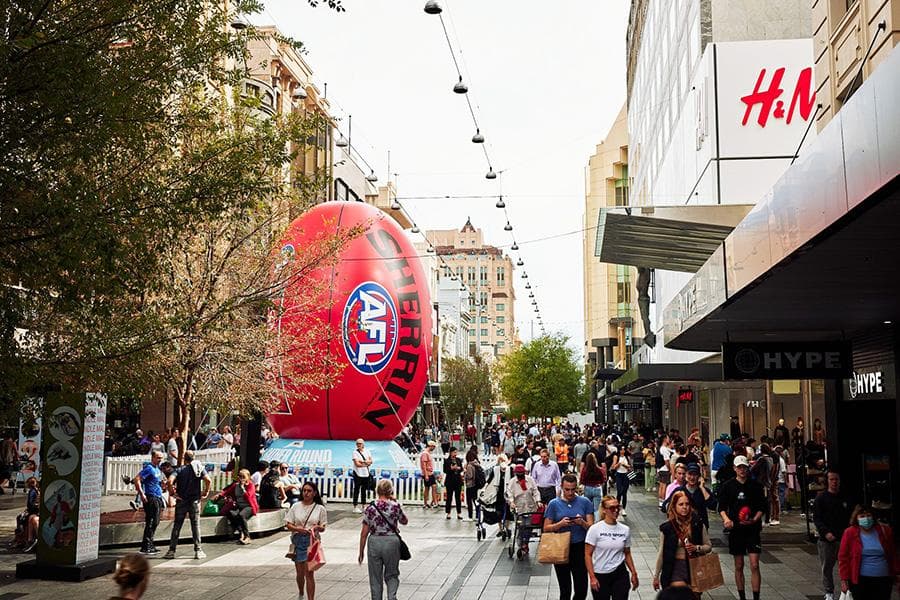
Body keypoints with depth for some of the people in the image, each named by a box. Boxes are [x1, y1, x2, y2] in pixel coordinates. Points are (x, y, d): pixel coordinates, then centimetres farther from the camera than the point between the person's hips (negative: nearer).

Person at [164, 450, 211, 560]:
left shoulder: (179, 470, -1)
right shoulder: (199, 468, 1)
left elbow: (170, 481, -19)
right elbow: (208, 480, -15)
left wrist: (171, 493, -6)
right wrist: (206, 492, -3)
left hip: (181, 501, 0)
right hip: (195, 501, 0)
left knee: (177, 526, 7)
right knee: (195, 525, 5)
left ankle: (171, 551, 9)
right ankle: (198, 551, 3)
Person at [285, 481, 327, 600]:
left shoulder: (320, 508, 2)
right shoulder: (296, 506, 4)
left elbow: (323, 528, 6)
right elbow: (288, 524, 3)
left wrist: (317, 527, -17)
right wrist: (299, 529, -16)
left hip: (312, 541, -2)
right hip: (298, 540, 2)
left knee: (309, 573, -8)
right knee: (300, 573, 12)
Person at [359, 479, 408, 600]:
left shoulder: (370, 508, -6)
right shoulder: (396, 506, -7)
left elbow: (364, 533, -4)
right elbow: (405, 521, 13)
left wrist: (361, 552, 6)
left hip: (374, 542, 0)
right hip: (392, 541, 0)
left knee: (375, 578, 13)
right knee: (391, 575, 17)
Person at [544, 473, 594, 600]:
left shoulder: (585, 502, 2)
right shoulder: (554, 504, 1)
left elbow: (591, 527, 0)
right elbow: (546, 528, 0)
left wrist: (582, 523, -20)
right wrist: (560, 524, -17)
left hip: (580, 548, 0)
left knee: (582, 590, -1)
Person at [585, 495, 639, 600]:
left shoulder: (625, 529, 2)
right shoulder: (595, 529, -8)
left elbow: (627, 554, 12)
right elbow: (588, 555, -8)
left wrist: (634, 573, 8)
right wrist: (592, 577, -12)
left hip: (620, 574, 2)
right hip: (600, 575, -2)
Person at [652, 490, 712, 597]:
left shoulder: (698, 524, -2)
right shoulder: (667, 527, -4)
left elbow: (708, 547, 8)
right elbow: (662, 553, 4)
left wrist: (696, 548, -14)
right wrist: (656, 576, 8)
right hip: (675, 568, -2)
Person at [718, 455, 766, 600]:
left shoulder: (755, 486, 1)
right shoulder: (728, 486, 2)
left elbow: (762, 507, 4)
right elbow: (722, 507, 2)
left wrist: (754, 520, -13)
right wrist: (726, 519, -17)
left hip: (752, 529, -1)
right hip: (735, 529, 1)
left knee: (754, 565, -8)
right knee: (739, 566, 10)